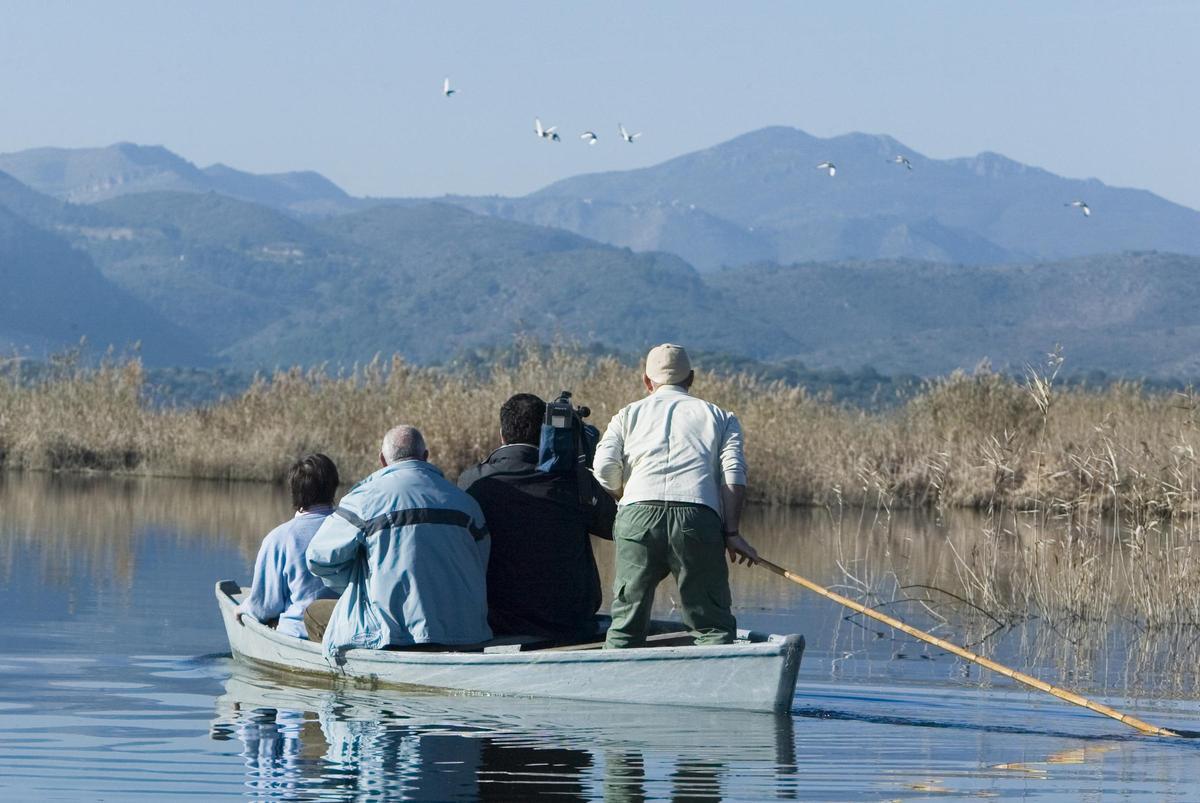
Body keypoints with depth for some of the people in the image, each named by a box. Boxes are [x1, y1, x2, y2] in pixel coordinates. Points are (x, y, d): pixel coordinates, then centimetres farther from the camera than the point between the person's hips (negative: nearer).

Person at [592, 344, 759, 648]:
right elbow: (734, 473, 8)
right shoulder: (720, 416, 25)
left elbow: (604, 467, 8)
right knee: (713, 623, 1)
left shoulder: (628, 415, 25)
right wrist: (732, 532, 4)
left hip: (638, 515, 1)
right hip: (699, 516, -1)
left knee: (626, 622, 7)